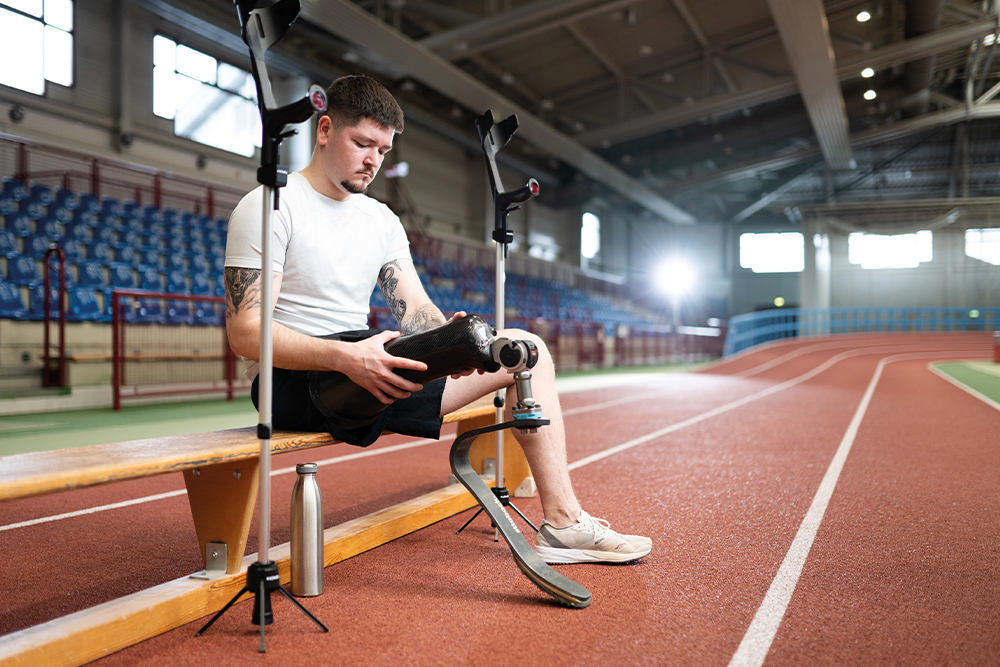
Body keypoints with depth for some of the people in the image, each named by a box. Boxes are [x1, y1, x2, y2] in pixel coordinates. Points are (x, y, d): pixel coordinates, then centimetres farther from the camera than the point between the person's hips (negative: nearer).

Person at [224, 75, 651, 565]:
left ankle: (564, 522, -7)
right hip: (296, 380, -8)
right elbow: (246, 334, -17)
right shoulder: (270, 206, -7)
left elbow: (415, 312, 5)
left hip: (360, 360, 8)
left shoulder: (381, 220, 16)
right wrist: (345, 357, -33)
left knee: (526, 349, -3)